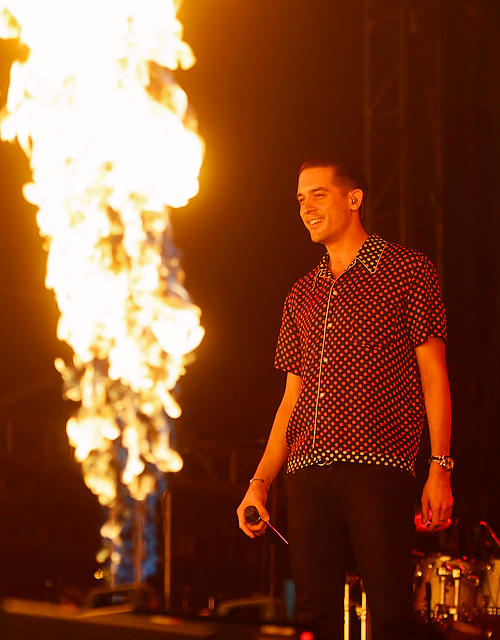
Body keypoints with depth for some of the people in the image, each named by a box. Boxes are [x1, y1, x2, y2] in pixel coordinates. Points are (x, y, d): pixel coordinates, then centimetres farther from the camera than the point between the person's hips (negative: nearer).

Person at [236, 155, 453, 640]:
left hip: (378, 469, -5)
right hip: (307, 473, 5)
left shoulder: (406, 270, 6)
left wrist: (439, 469, -7)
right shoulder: (302, 295, 21)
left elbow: (433, 373, 2)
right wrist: (260, 483, 12)